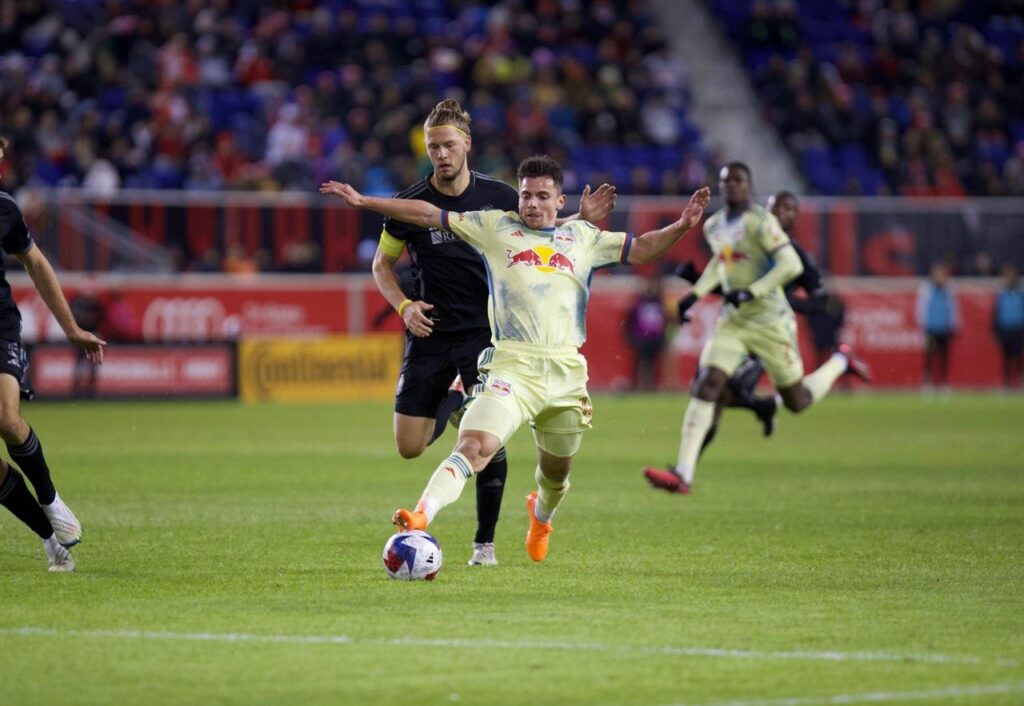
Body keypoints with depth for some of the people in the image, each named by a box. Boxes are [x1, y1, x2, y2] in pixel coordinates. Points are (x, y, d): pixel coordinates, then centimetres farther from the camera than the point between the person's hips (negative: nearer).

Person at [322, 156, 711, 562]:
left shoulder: (582, 237, 16)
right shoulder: (495, 226, 10)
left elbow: (640, 249, 21)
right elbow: (428, 215, 10)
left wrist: (681, 226, 3)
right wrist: (363, 201, 6)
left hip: (566, 372, 3)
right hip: (512, 367, -3)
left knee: (556, 471, 18)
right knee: (473, 447, -26)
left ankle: (541, 516, 52)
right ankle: (421, 519, -41)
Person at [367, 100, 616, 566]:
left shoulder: (499, 197, -2)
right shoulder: (410, 205, -5)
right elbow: (382, 264, 8)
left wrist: (583, 219, -6)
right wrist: (404, 306, -9)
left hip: (484, 331, -1)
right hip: (429, 335, 1)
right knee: (409, 448, 1)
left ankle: (485, 542, 0)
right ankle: (452, 401, 36)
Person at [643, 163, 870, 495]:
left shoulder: (761, 222, -15)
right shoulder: (713, 226, 9)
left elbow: (791, 266, -22)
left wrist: (751, 292, -27)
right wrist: (696, 293, 17)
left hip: (768, 320, -6)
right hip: (732, 321, 6)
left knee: (797, 402, 5)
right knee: (706, 387, -12)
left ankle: (840, 361, 35)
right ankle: (683, 474, -17)